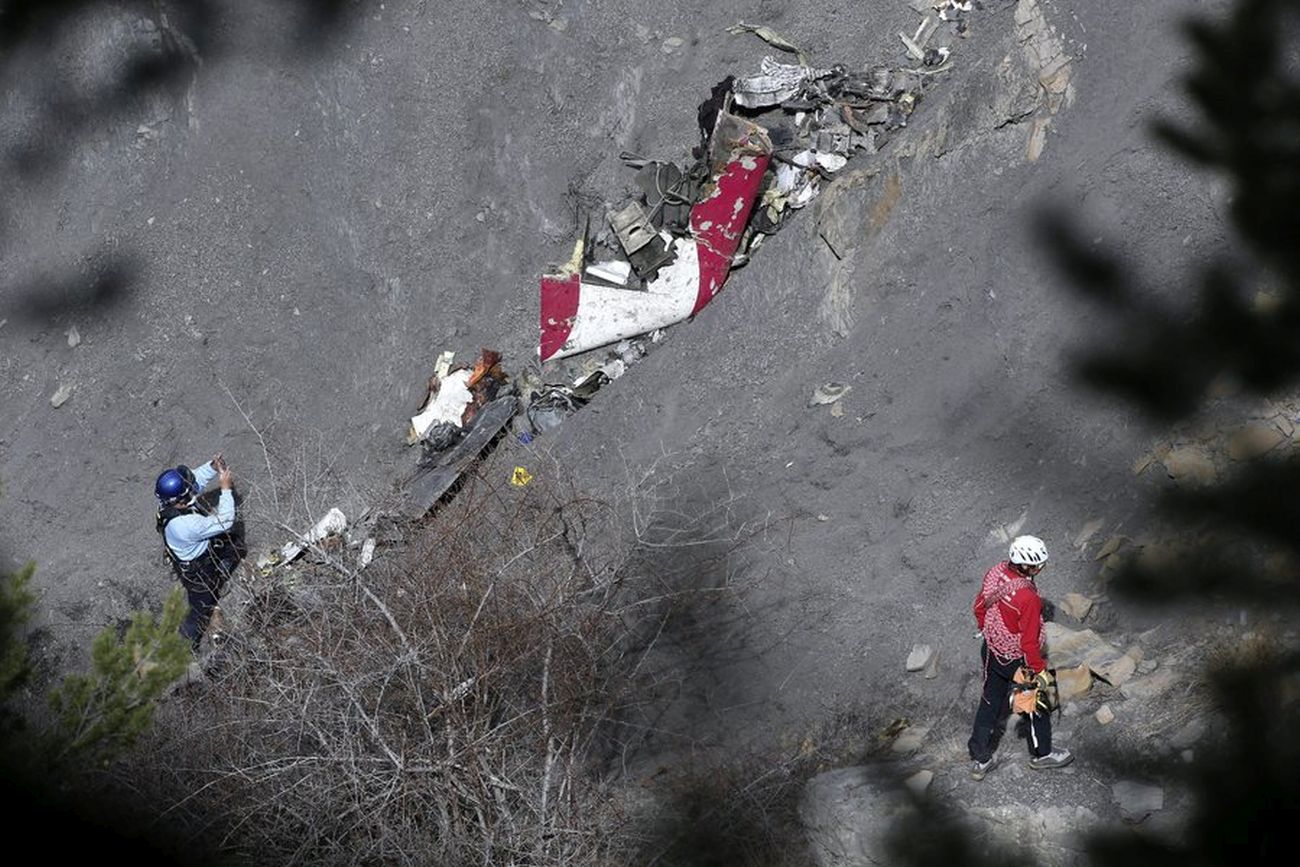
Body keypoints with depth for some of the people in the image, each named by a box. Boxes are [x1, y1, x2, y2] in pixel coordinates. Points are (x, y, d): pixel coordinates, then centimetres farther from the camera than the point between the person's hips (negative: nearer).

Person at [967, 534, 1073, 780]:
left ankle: (979, 759, 34)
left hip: (990, 651, 6)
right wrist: (1039, 669, -12)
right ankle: (1041, 754, 41)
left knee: (990, 702, 23)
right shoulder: (1028, 598, -36)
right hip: (1017, 660, -6)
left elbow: (979, 607, 3)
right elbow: (1029, 642, -27)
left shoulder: (994, 573, -14)